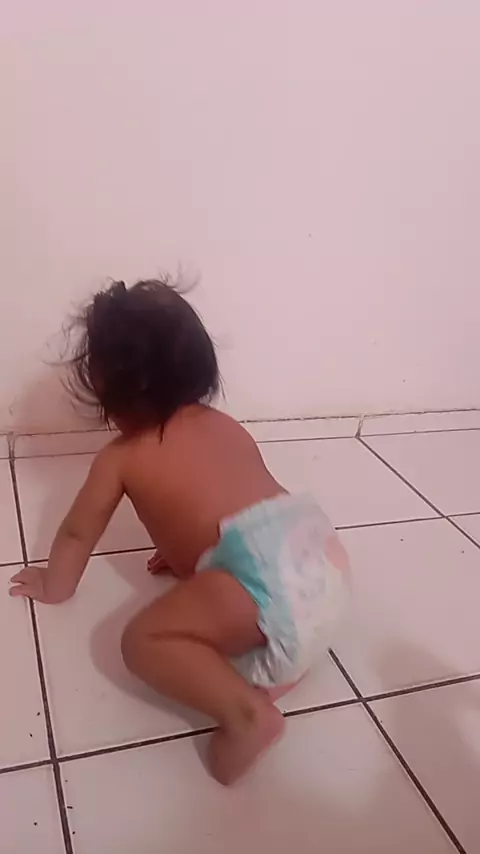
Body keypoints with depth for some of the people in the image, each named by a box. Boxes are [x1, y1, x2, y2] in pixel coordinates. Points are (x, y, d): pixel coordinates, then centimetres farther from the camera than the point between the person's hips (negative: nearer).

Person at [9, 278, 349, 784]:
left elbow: (78, 534, 23)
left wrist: (53, 586, 41)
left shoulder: (119, 458, 9)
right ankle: (284, 657, 18)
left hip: (266, 580, -7)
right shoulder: (222, 424, 25)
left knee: (142, 642, -2)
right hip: (322, 552, 8)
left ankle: (247, 710, -15)